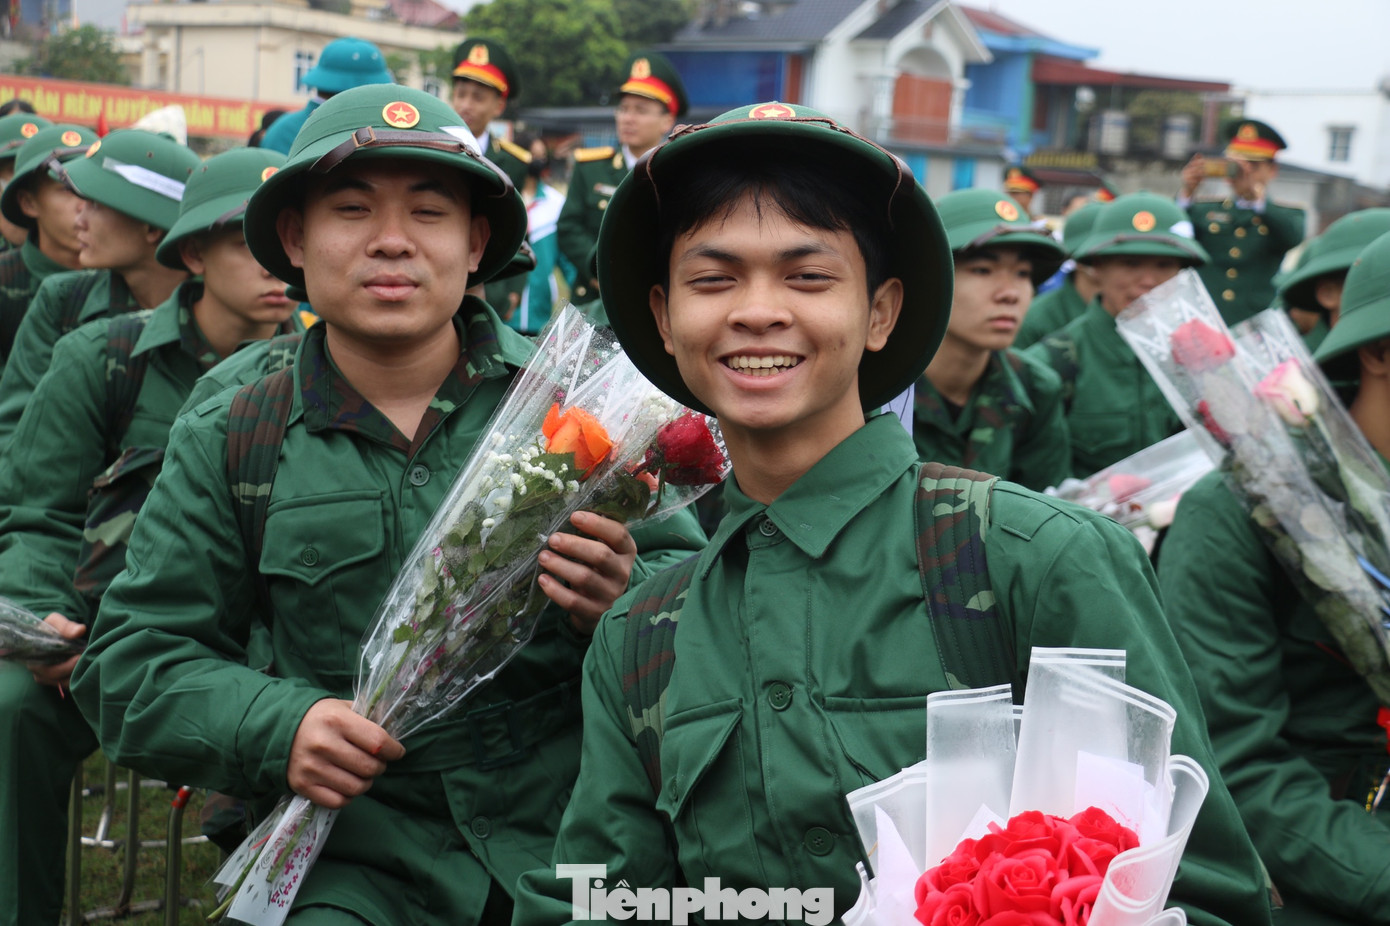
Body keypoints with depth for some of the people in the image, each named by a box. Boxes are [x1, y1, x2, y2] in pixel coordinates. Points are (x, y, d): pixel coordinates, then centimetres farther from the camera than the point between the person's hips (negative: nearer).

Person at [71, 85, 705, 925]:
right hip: (364, 850, 0)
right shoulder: (228, 443, 7)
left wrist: (630, 599, -18)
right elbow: (134, 659, 7)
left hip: (578, 828, 0)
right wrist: (276, 727, -12)